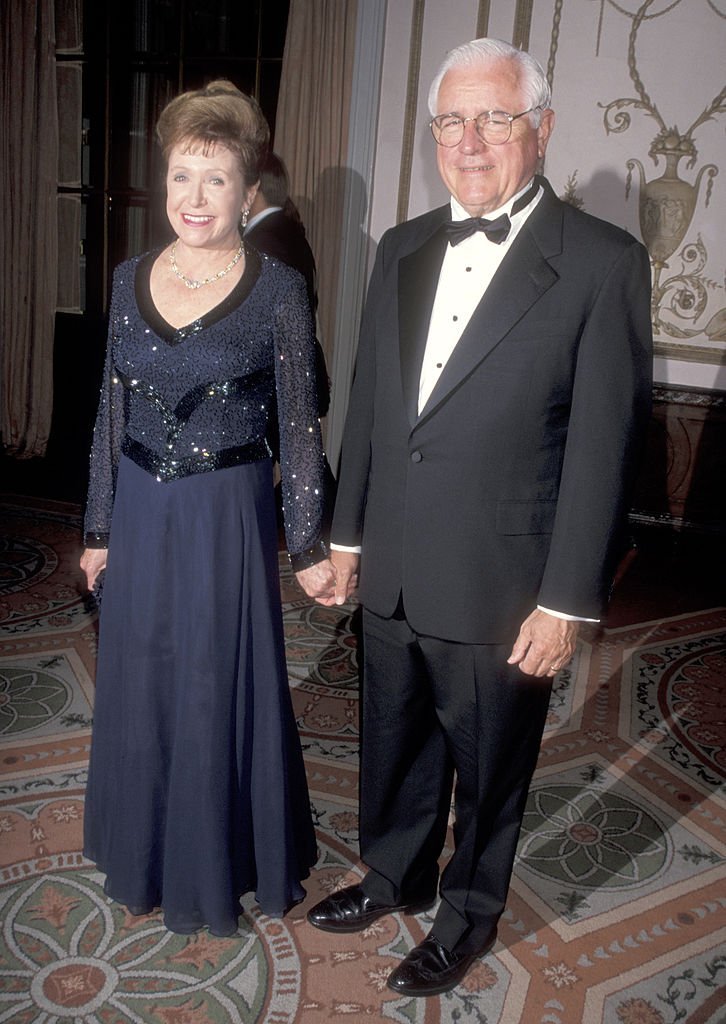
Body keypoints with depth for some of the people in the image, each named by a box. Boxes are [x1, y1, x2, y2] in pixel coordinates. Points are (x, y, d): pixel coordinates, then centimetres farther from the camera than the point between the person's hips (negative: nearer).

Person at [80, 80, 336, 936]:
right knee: (138, 684, 16)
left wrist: (307, 544, -6)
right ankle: (146, 853, 41)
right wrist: (100, 526, 10)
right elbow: (111, 410, 8)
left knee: (223, 688, 9)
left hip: (228, 517, -4)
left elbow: (299, 423, -6)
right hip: (141, 513, 5)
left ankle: (226, 863, 34)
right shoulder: (132, 279, 4)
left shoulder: (277, 290, -9)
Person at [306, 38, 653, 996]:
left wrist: (567, 600, -12)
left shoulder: (602, 262, -11)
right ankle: (396, 874, 49)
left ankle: (469, 910, 42)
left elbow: (604, 446, -12)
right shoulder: (402, 250, 6)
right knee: (394, 745, 22)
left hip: (499, 590, -5)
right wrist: (347, 532, 13)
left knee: (489, 765, 16)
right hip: (392, 576, 5)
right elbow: (368, 403, 11)